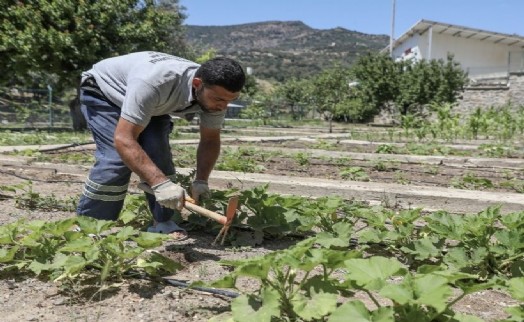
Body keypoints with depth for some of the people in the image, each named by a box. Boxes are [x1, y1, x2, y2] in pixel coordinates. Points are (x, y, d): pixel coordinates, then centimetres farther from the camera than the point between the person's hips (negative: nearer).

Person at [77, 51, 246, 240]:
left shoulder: (214, 93, -24)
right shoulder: (154, 83, -45)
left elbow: (210, 140, -12)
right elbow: (123, 139, -44)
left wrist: (201, 181, -27)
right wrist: (160, 183, -52)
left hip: (151, 105, 5)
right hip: (103, 92, -5)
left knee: (158, 156, -16)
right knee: (116, 160, -21)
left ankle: (162, 222, -2)